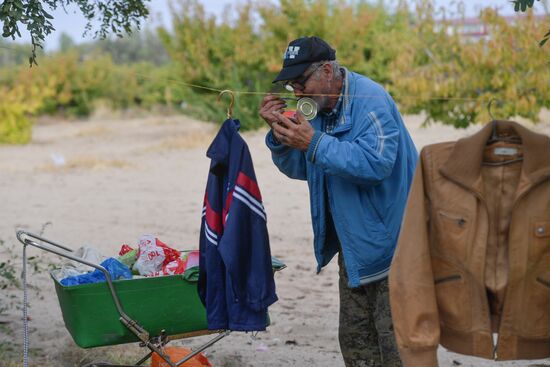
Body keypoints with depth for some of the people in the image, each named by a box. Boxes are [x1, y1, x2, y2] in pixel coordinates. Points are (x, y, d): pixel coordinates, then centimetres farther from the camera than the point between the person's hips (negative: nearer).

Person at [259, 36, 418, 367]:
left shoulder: (370, 100, -19)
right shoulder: (321, 106, 8)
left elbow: (376, 162, -34)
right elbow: (299, 168, 14)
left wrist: (314, 144, -32)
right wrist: (279, 133, -5)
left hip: (389, 243, -9)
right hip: (355, 246, 9)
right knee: (355, 340, 14)